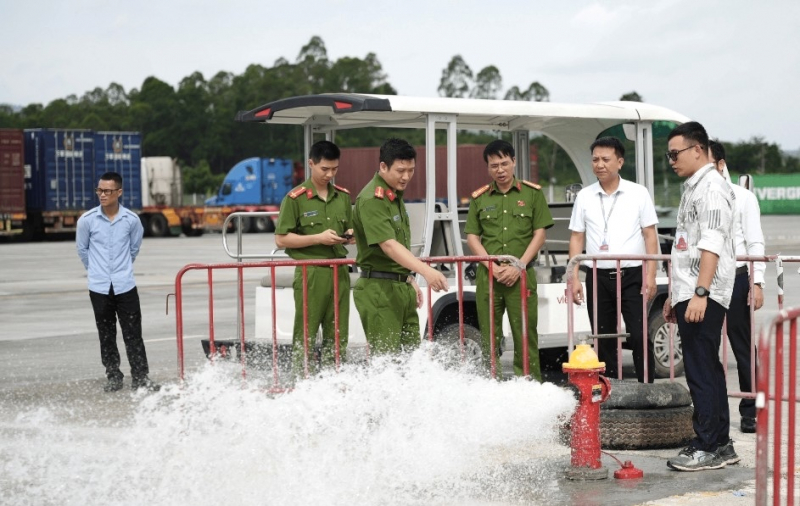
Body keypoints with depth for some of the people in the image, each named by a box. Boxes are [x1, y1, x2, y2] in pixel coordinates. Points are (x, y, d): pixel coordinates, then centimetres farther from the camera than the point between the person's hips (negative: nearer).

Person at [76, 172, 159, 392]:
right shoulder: (86, 220, -8)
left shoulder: (132, 220, -6)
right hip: (99, 288, 1)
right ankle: (113, 377, 20)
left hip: (125, 286, 0)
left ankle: (140, 378, 4)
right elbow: (82, 249, 9)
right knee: (106, 335, 9)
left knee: (133, 335, -1)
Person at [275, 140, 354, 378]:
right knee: (306, 334, -4)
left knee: (338, 335, 5)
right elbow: (281, 239, -5)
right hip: (310, 272, -5)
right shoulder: (296, 198, -3)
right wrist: (318, 238, -13)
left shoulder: (343, 196, 13)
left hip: (339, 271, 5)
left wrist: (349, 236, 1)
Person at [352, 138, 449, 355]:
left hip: (401, 287, 10)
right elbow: (388, 245, -28)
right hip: (379, 289, -10)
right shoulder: (371, 200, -17)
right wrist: (426, 271, -38)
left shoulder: (395, 196, 15)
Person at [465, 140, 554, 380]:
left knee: (525, 333, -6)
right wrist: (494, 268, -6)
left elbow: (540, 234, 3)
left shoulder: (532, 193, 7)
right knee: (489, 335, 1)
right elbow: (472, 237, 8)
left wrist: (519, 266, -8)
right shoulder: (479, 198, 12)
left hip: (522, 275, -2)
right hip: (488, 275, 2)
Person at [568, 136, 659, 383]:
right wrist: (574, 278, 3)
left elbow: (650, 235, 2)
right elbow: (576, 238, 10)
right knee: (603, 340, 6)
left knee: (639, 337, -9)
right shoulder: (584, 196, 9)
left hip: (631, 275, -3)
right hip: (598, 277, 3)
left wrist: (650, 275, -7)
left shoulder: (638, 193, 2)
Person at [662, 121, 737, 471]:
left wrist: (700, 293, -27)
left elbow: (712, 244, -21)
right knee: (707, 369, 13)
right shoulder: (693, 187, 20)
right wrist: (675, 295, 26)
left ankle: (708, 448, -6)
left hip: (703, 296, -11)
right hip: (690, 294, 11)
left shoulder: (711, 186, -11)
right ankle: (721, 445, 19)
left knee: (701, 371, -9)